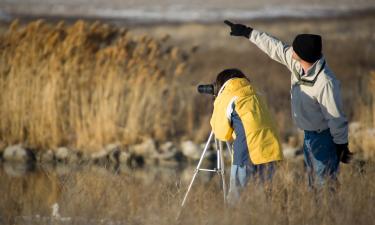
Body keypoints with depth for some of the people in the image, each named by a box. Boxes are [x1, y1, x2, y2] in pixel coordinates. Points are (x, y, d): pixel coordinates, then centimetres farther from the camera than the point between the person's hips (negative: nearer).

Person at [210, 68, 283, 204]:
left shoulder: (225, 98, 6)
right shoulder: (255, 95, 22)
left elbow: (222, 134, 10)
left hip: (246, 153, -5)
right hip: (269, 149, 5)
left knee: (236, 198, 0)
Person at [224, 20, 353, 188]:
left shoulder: (325, 82, -31)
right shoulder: (296, 62, -8)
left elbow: (336, 118, -24)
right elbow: (274, 47, 8)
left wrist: (341, 146, -17)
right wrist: (248, 33, 14)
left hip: (324, 137, -9)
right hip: (308, 135, 9)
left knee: (325, 183, -8)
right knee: (313, 183, 17)